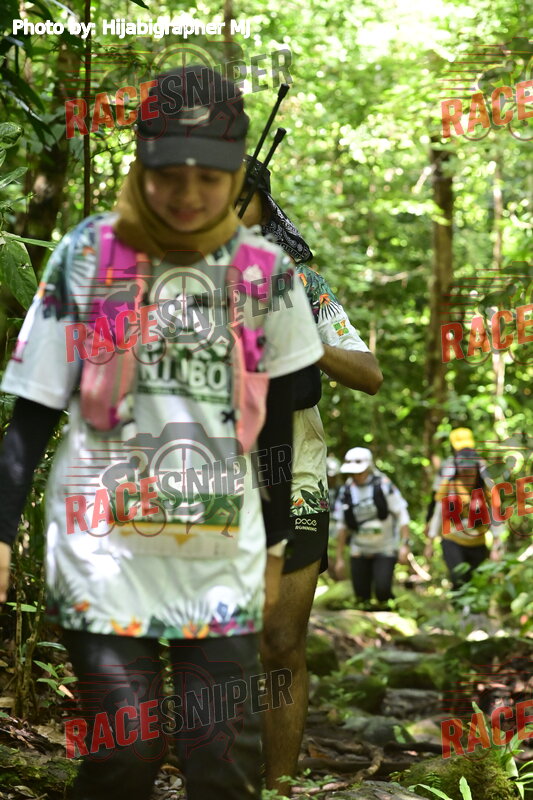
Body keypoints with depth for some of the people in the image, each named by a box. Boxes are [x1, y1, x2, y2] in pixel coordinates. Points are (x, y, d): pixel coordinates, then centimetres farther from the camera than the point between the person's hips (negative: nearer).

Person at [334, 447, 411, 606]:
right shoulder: (346, 492, 1)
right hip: (359, 551, 4)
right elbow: (342, 527, 8)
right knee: (361, 595, 3)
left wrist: (405, 544, -16)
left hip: (385, 550, -4)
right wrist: (339, 558, 7)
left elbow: (402, 515, -7)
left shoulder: (383, 486, -10)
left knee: (382, 590, -17)